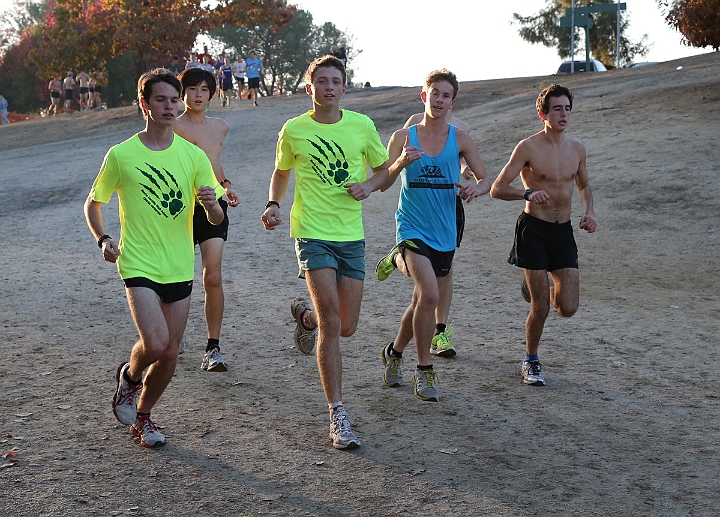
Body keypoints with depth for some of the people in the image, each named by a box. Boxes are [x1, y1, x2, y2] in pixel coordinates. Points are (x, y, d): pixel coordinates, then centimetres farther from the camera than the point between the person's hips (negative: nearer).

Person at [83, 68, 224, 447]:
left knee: (169, 355, 7)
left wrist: (210, 203, -19)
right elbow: (92, 204, 8)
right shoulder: (121, 155, -4)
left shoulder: (193, 155, 2)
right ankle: (129, 376, 16)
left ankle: (142, 416, 31)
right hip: (138, 264, -3)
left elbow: (216, 220, 4)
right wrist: (102, 239, -9)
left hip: (180, 268, 3)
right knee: (154, 344, -19)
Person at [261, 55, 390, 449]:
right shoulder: (293, 130, -1)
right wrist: (273, 205, -3)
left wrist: (369, 185, -9)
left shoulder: (362, 125, 2)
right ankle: (337, 416, -6)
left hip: (352, 235, 3)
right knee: (331, 322, -14)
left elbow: (384, 170, 13)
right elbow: (281, 172, 15)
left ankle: (306, 315, 45)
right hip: (313, 234, -3)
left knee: (346, 328, 9)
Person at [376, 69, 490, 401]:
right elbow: (381, 184, -1)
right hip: (412, 228, -3)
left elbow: (485, 179, 7)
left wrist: (475, 189, -17)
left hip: (444, 234, 3)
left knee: (422, 302, 14)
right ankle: (424, 371, -5)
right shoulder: (403, 137, -1)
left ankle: (394, 352, 40)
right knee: (429, 296, -21)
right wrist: (400, 163, -21)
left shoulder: (460, 140, 3)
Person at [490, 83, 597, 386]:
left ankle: (537, 289, 32)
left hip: (564, 231, 4)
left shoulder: (577, 149, 7)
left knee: (568, 308, -3)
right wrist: (528, 193, -30)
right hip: (534, 228, -4)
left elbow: (583, 186, 25)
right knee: (540, 309, -4)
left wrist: (589, 212, 5)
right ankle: (531, 362, 21)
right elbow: (497, 188, -11)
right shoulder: (528, 148, -9)